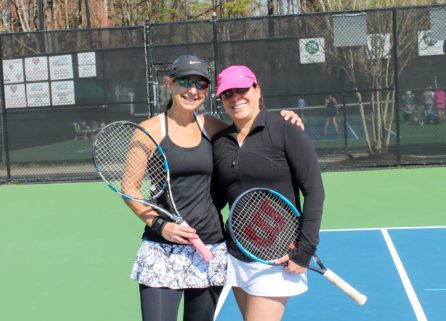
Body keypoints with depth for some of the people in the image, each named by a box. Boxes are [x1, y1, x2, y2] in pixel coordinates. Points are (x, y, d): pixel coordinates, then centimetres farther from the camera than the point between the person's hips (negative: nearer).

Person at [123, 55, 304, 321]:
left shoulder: (209, 126, 5)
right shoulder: (151, 129, -4)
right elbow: (130, 187, -3)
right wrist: (160, 225, -14)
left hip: (210, 247, 4)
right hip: (162, 249, -4)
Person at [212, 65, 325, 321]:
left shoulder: (285, 131, -9)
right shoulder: (220, 142, 5)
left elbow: (314, 191, -11)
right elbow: (219, 197, 12)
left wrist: (304, 251, -15)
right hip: (237, 256, 5)